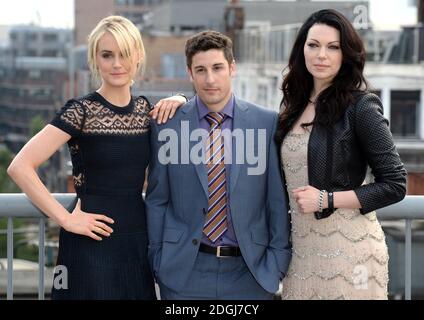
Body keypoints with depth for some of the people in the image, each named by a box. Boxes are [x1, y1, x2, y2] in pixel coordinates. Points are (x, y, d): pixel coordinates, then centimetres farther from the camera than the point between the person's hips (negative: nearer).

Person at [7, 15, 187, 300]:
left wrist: (180, 103, 4)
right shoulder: (81, 111, -9)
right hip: (93, 243, -5)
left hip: (138, 241, 5)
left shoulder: (145, 109, 7)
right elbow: (20, 167, -16)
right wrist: (65, 219, -15)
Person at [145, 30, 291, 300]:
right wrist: (157, 258, 3)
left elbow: (278, 199, 2)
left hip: (250, 271, 0)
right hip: (185, 271, 0)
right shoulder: (167, 125, 1)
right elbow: (157, 200, 6)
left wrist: (278, 259, -1)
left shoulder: (268, 123, 0)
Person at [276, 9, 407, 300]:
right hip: (301, 249, 6)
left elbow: (395, 185, -10)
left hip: (348, 246, -6)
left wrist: (326, 200, -15)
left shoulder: (360, 106, -9)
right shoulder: (297, 107, 10)